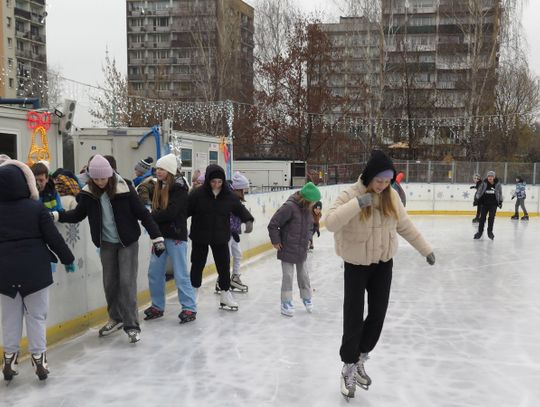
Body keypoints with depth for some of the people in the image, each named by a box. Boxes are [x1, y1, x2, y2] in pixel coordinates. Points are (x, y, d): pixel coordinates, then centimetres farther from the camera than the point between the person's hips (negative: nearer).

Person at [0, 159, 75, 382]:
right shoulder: (37, 208, -11)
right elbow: (53, 237, -7)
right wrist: (67, 259, 5)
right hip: (35, 269, -2)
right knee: (36, 315, 7)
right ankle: (38, 358, 11)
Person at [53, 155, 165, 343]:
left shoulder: (124, 189, -17)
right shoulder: (89, 192, -6)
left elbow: (143, 213, -14)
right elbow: (78, 214, 5)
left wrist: (157, 238, -16)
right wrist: (56, 215, -11)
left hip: (128, 242, -4)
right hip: (106, 244, 4)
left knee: (127, 282, -6)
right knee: (109, 282, 12)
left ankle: (132, 325, 2)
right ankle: (116, 318, 31)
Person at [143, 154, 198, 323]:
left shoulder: (179, 188, -12)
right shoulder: (158, 188, 11)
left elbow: (171, 213, -20)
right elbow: (155, 210, 13)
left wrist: (150, 217, -12)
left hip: (176, 236, -7)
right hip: (160, 235, 7)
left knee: (181, 275, -1)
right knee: (154, 273, 10)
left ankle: (189, 308, 10)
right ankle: (157, 306, 25)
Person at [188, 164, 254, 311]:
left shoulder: (229, 196, -6)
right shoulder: (197, 194, -14)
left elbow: (240, 208, 4)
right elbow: (185, 210, -12)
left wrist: (248, 220, -12)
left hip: (221, 237, 2)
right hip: (200, 237, -2)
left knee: (224, 265, 8)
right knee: (197, 265, 11)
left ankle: (225, 294, 23)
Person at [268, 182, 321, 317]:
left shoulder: (307, 209, 0)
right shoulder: (289, 207, -23)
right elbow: (273, 225, -20)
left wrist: (307, 239, 13)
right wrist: (276, 241, -13)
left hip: (302, 250, 6)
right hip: (287, 250, -6)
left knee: (304, 275, 17)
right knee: (288, 276, 3)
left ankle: (307, 298, 35)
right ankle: (286, 303, 16)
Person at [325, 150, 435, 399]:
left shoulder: (391, 197, -4)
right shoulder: (351, 195, -19)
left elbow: (405, 226, 8)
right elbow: (330, 223, -31)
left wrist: (426, 249, 12)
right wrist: (358, 203, -38)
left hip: (383, 264, 5)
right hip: (357, 265, -4)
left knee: (378, 315, 9)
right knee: (354, 318, 1)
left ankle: (359, 360, 31)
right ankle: (349, 368, 21)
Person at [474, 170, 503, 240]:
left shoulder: (497, 184, -3)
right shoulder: (484, 183, -6)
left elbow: (500, 193, 9)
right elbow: (478, 191, -5)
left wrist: (500, 201, 11)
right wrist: (476, 199, -13)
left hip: (493, 204, 0)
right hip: (484, 203, 0)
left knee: (491, 218, -2)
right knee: (482, 217, 1)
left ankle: (490, 232, 11)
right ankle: (480, 232, 11)